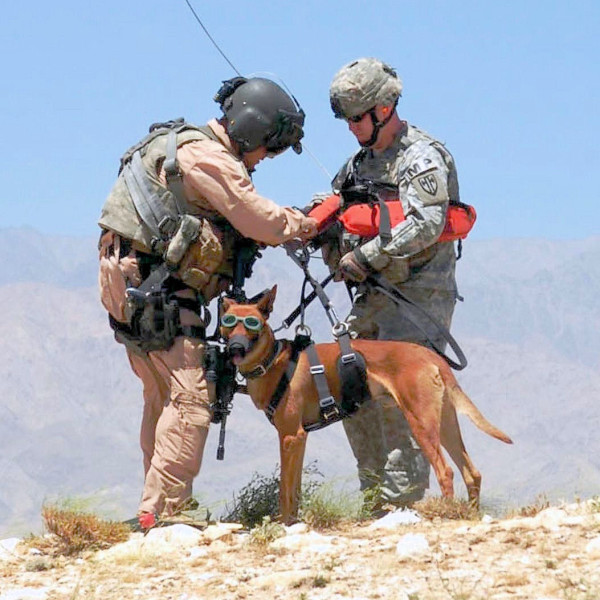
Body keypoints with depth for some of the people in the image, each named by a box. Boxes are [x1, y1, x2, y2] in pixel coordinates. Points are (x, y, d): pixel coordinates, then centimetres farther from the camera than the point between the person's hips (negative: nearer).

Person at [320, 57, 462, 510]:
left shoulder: (422, 157, -9)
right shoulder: (362, 160, 18)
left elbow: (425, 226, -22)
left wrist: (365, 256, -20)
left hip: (419, 294, -9)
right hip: (375, 295, 9)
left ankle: (404, 501, -15)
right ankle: (375, 497, 13)